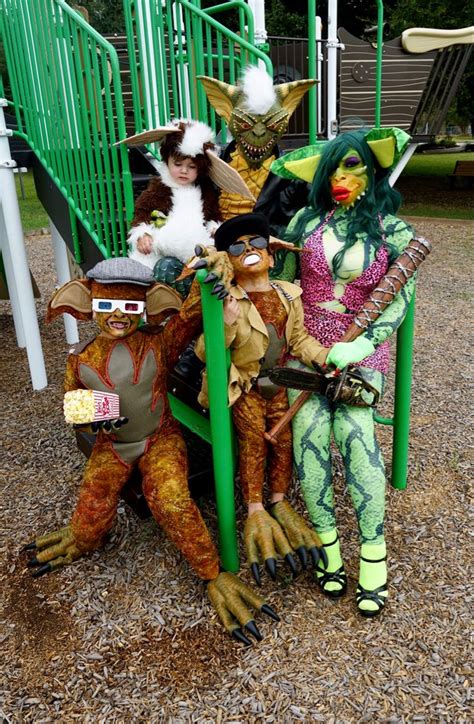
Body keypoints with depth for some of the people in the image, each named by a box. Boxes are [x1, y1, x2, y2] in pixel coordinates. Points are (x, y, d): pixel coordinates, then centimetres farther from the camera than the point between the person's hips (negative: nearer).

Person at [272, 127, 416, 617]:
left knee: (354, 428, -21)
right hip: (306, 337, 2)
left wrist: (363, 343, -18)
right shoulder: (306, 220, 7)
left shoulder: (393, 230, 2)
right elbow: (285, 282, 12)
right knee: (309, 426, -19)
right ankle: (326, 540, -4)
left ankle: (373, 550, -7)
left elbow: (401, 297, -4)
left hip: (362, 346, -1)